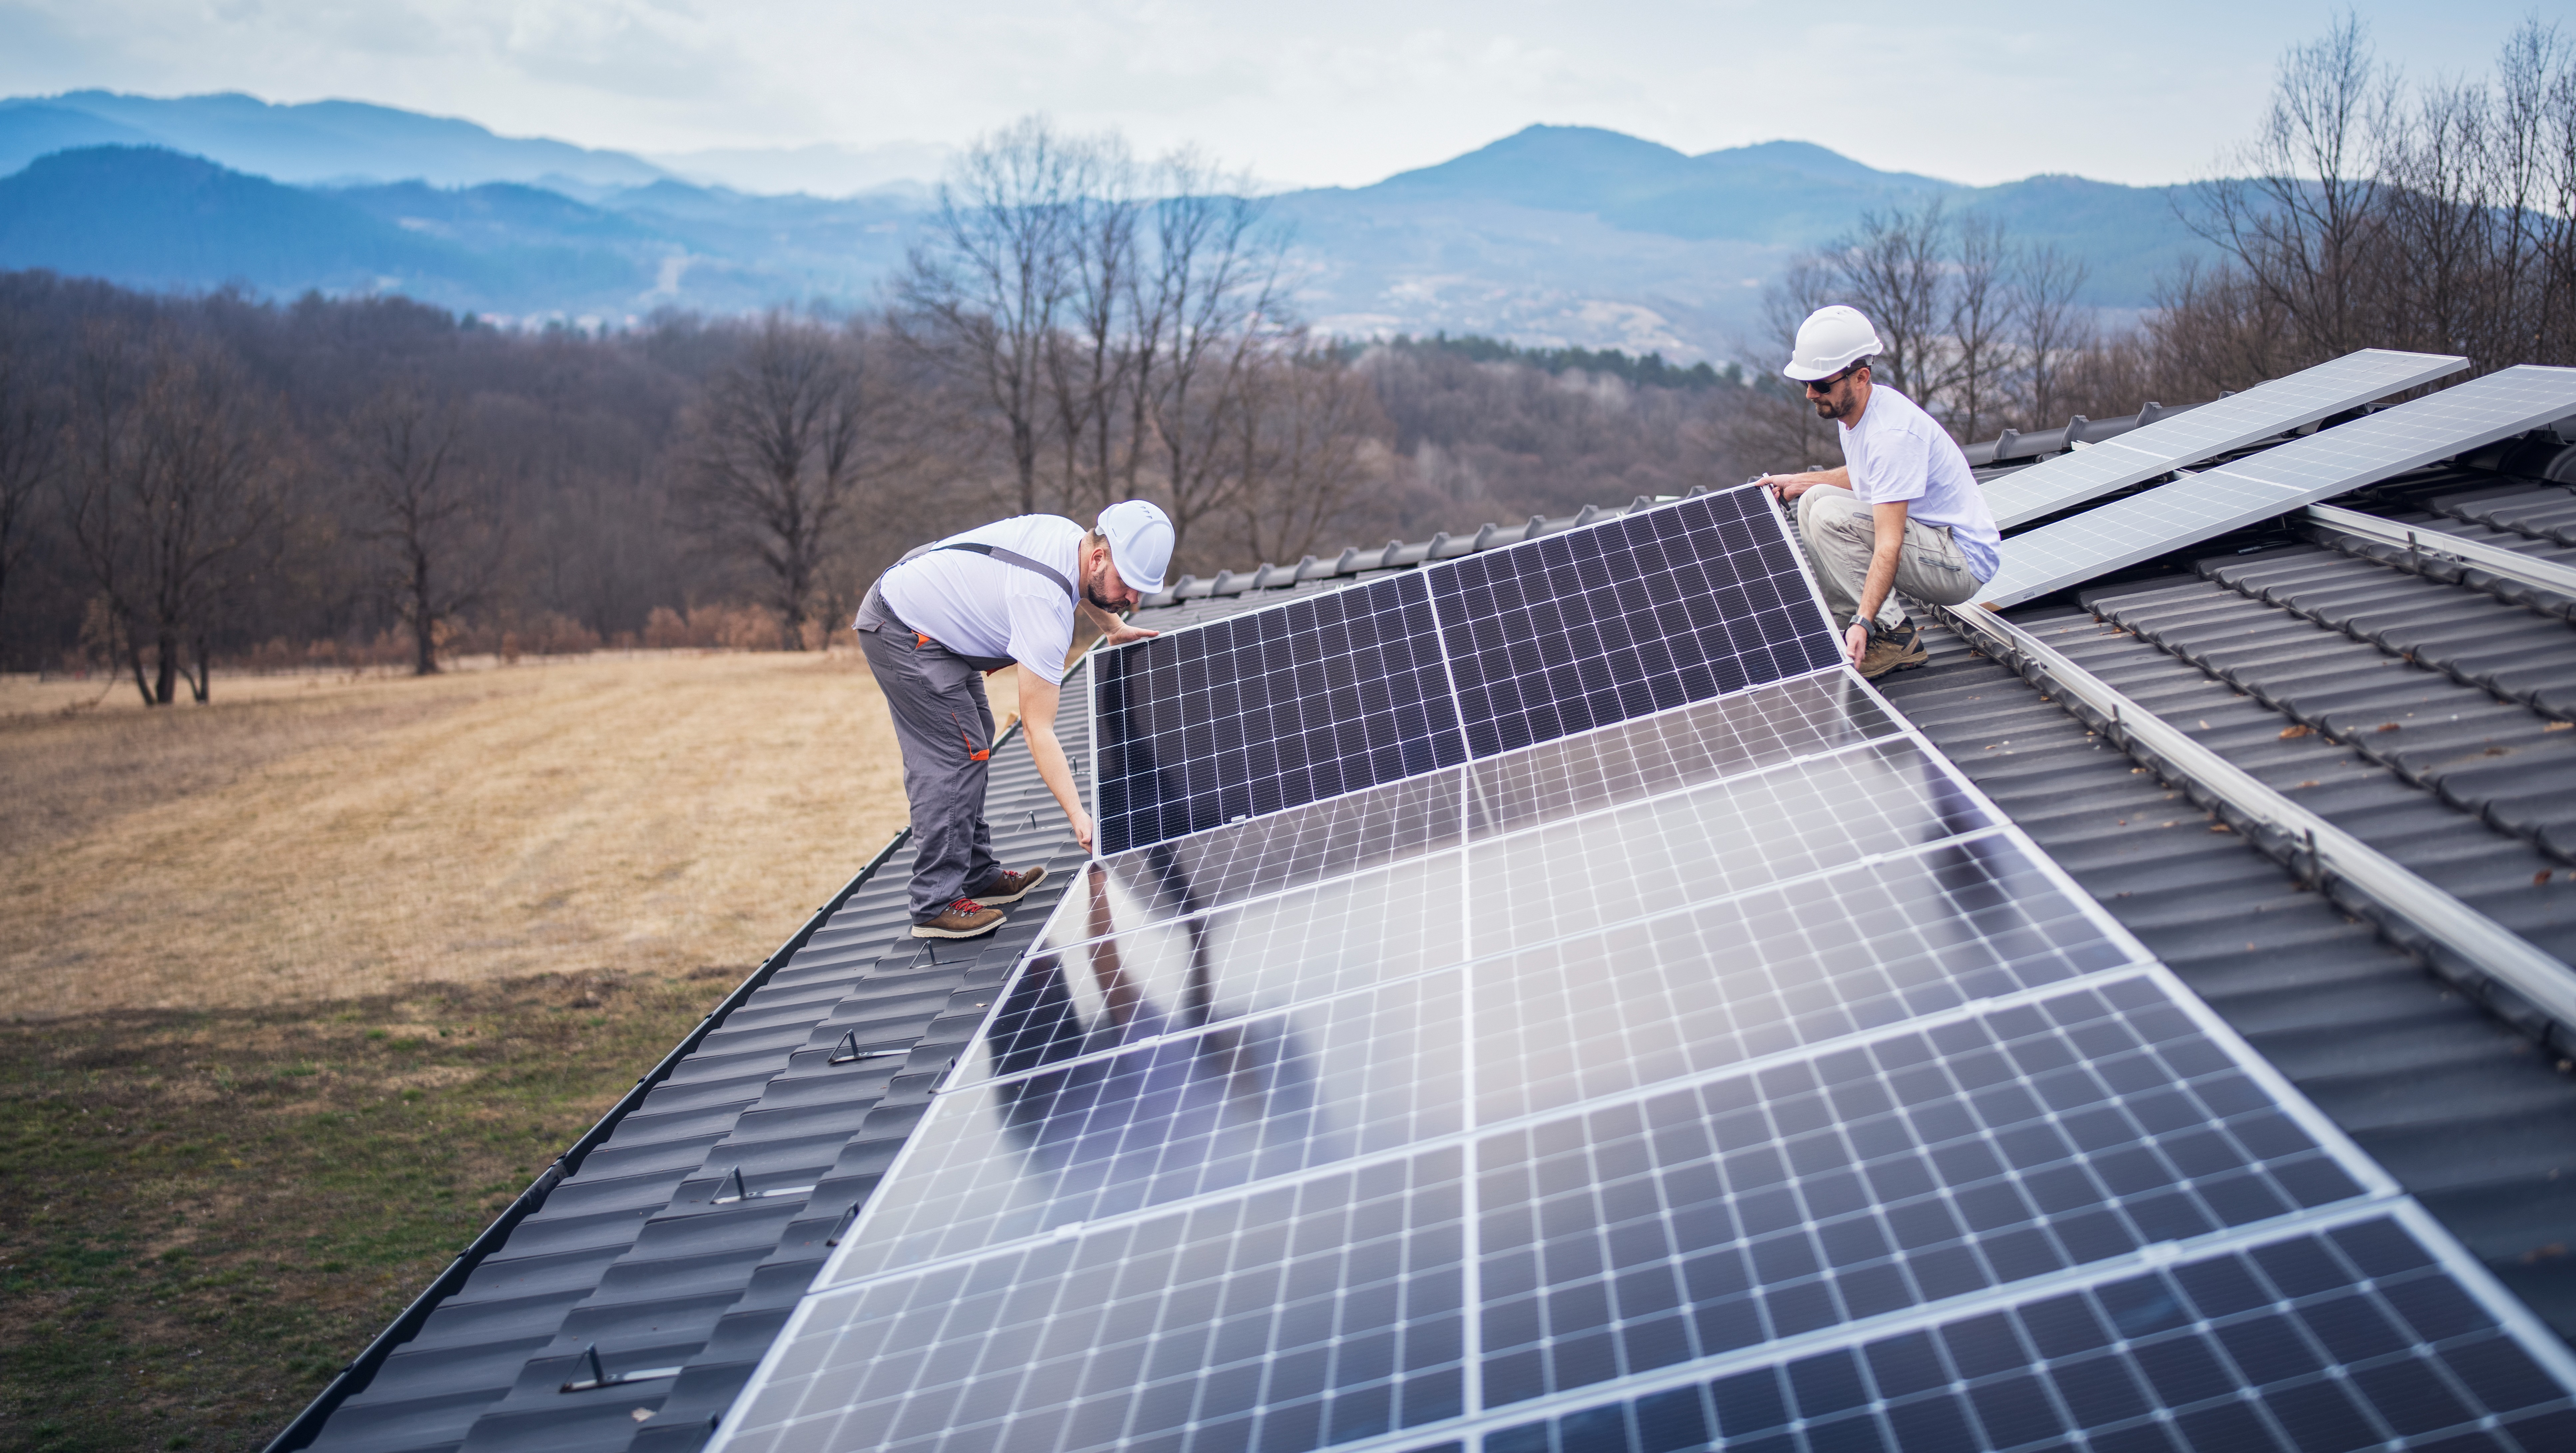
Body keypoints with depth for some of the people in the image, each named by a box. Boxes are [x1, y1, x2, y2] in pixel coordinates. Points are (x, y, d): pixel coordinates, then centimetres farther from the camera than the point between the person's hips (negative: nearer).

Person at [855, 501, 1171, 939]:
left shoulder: (1072, 537, -7)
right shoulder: (1045, 607, -32)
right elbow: (1038, 729, -32)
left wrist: (1112, 628, 16)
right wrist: (1078, 815, -35)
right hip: (903, 634, -11)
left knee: (973, 743, 10)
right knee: (953, 756, -16)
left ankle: (977, 876, 14)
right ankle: (935, 905, -14)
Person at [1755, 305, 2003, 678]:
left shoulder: (1893, 432, -27)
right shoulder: (1853, 409, 1)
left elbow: (1889, 545, -34)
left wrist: (1864, 622, -42)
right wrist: (1798, 481, 14)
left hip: (1964, 562, -10)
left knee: (1829, 516, -23)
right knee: (1813, 500, 5)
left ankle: (1893, 639, -15)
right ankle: (1845, 626, 3)